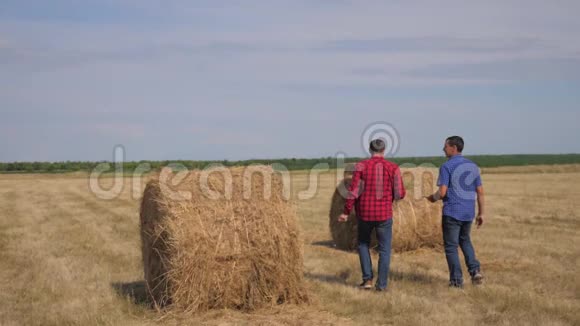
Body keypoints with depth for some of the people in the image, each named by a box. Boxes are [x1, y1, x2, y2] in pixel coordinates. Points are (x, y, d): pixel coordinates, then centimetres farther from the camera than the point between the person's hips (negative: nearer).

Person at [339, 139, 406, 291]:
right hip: (384, 214, 0)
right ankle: (381, 284, 9)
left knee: (363, 244, 21)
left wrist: (346, 212, -3)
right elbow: (400, 194, -4)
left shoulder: (361, 166, -6)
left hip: (364, 213, 0)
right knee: (384, 249, 12)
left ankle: (367, 279, 13)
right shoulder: (393, 168, -4)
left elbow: (354, 191, -10)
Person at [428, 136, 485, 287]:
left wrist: (433, 198, 4)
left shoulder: (447, 167, -11)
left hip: (451, 213, -6)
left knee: (451, 246, 6)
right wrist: (481, 213, 12)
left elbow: (442, 192, -18)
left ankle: (456, 280, 6)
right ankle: (474, 270, 9)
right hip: (468, 213, 6)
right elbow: (480, 192, 7)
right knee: (465, 240, 25)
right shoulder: (473, 166, 7)